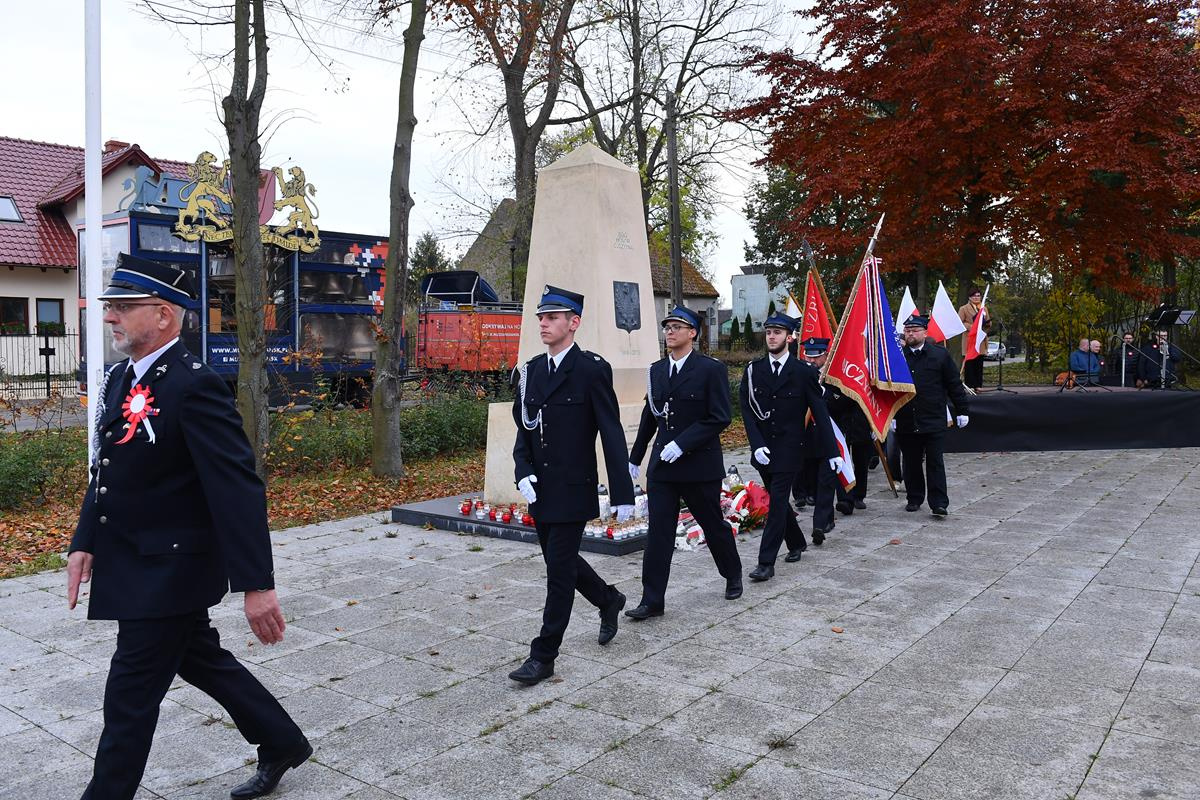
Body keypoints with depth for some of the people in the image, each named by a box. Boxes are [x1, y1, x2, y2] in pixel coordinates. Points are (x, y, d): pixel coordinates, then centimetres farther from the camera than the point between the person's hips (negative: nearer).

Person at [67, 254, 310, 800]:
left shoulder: (195, 385, -22)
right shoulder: (119, 378, 7)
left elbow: (239, 488, -26)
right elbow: (106, 470, 15)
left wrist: (256, 585, -28)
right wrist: (85, 543, 6)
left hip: (168, 572, -9)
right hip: (132, 565, 9)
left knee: (130, 695, 3)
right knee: (202, 662, 21)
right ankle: (283, 744, 38)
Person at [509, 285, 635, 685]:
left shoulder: (593, 370, -12)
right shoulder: (530, 370, 7)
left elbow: (612, 435, -12)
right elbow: (523, 428, 11)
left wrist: (622, 494, -13)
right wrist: (524, 472, -6)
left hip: (573, 490, -7)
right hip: (539, 491, 7)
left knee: (559, 570, -2)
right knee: (560, 560, 18)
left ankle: (543, 656, 10)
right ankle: (609, 600, 44)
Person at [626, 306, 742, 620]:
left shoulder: (711, 369, -8)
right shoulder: (656, 370, 9)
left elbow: (720, 418, -13)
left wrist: (682, 444, -20)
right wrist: (635, 458, 18)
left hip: (700, 464, -4)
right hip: (662, 465, 4)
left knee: (714, 525, 13)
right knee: (658, 532, 0)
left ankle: (733, 575, 38)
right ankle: (652, 600, 4)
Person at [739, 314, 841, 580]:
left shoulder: (804, 371, -4)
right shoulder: (753, 370, 4)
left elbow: (820, 413, -4)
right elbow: (747, 410, 0)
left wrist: (832, 451, -7)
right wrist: (757, 444, -12)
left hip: (790, 447, -4)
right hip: (763, 449, 4)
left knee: (777, 500, -9)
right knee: (778, 499, 15)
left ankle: (766, 562, -6)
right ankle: (796, 543, 37)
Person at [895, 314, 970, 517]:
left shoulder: (940, 355, 2)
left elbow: (954, 385, 6)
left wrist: (962, 410, 5)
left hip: (934, 421, -2)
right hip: (906, 422, 2)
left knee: (935, 462, -1)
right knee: (911, 463, 11)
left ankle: (939, 503, 3)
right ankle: (914, 499, 25)